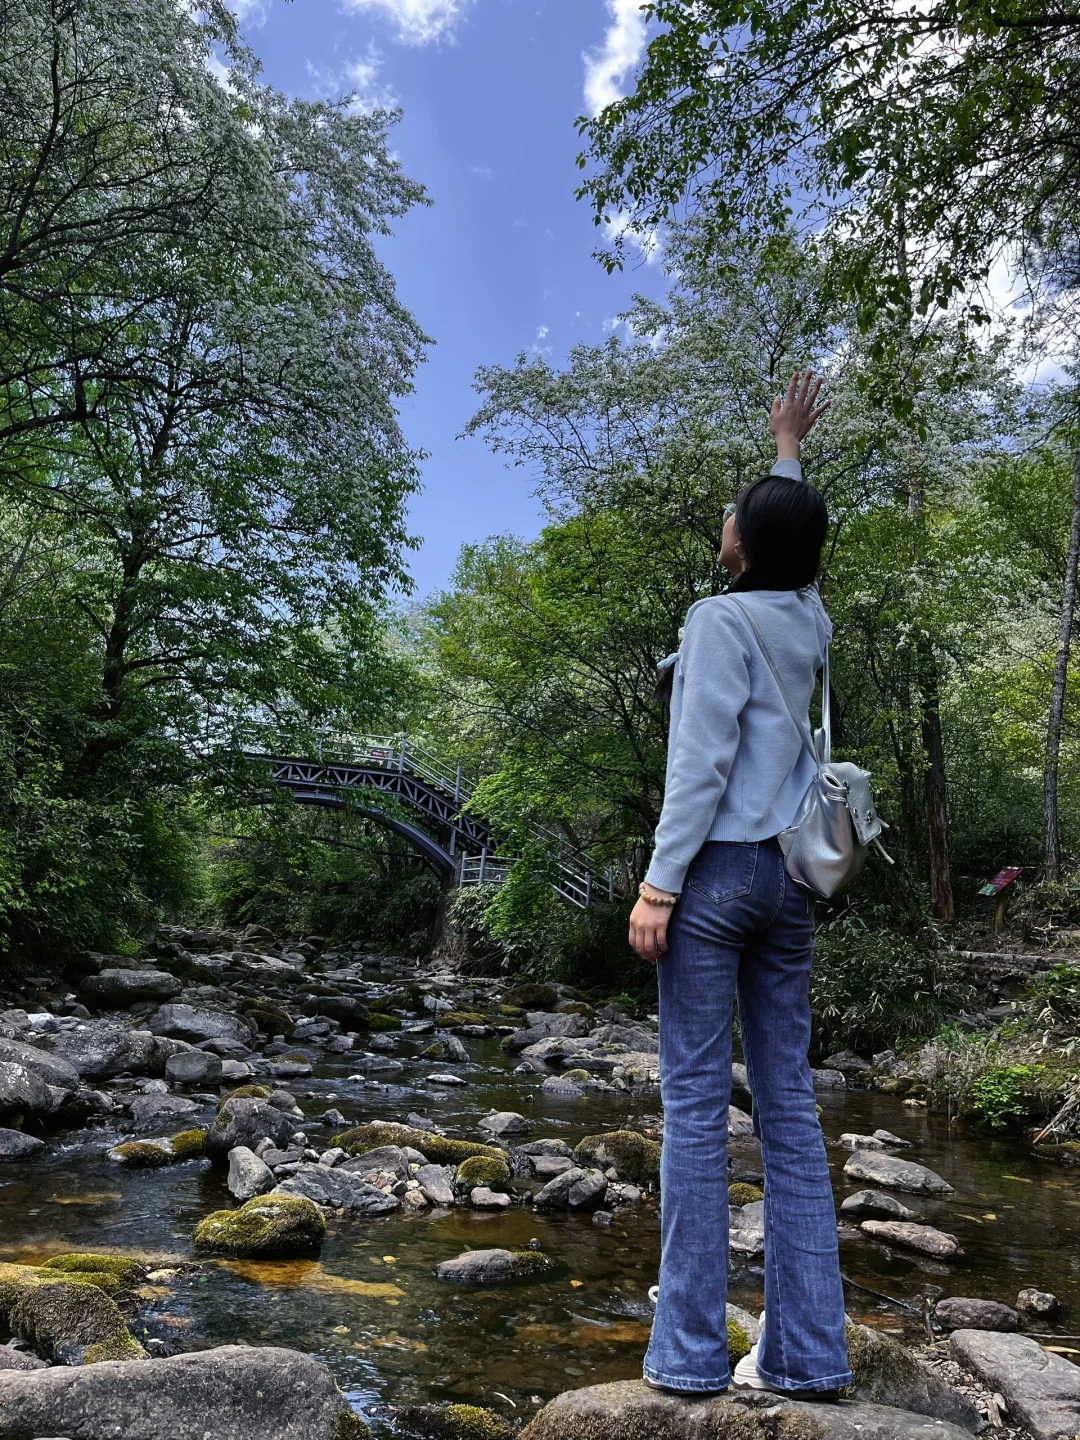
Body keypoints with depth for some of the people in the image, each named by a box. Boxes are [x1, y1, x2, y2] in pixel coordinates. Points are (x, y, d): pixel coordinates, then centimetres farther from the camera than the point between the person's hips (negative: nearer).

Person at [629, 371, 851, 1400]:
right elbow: (794, 544, 34)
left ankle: (689, 1349, 4)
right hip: (790, 879, 7)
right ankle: (807, 1352, 12)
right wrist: (788, 454, 47)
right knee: (787, 1102, 7)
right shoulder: (810, 620, 11)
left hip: (717, 869, -7)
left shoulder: (725, 619, -9)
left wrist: (660, 882, -15)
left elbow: (701, 762, -16)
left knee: (695, 1100, -2)